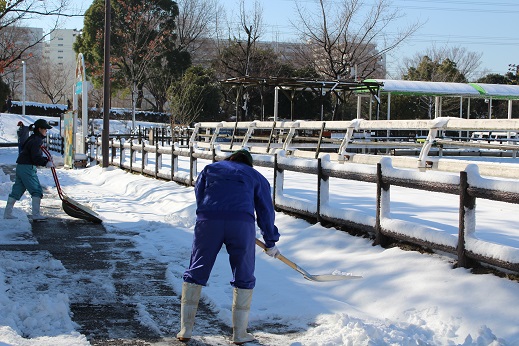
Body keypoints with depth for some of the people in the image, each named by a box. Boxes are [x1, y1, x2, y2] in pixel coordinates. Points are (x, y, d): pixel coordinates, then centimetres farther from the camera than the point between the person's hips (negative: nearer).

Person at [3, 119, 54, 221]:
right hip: (27, 168, -10)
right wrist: (47, 163, -10)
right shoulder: (36, 140, -15)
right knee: (37, 190, -5)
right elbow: (36, 158, -21)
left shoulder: (34, 139, 17)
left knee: (17, 190, 13)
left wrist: (46, 159, 9)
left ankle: (7, 213, 17)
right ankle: (36, 215, -7)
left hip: (20, 167, 10)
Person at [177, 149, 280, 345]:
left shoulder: (210, 169, 28)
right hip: (242, 224, -1)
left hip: (208, 221, 1)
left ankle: (185, 329, 12)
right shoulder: (257, 177, 26)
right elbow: (266, 212, 24)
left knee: (195, 273, 13)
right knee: (244, 278, 13)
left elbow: (199, 197, 20)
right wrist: (271, 242, 31)